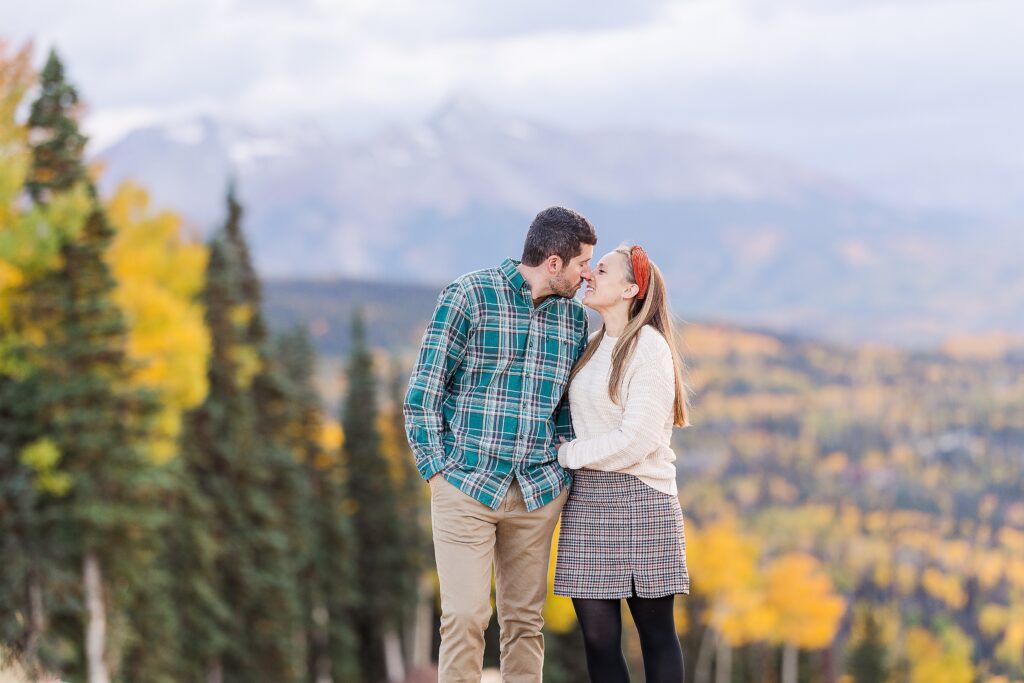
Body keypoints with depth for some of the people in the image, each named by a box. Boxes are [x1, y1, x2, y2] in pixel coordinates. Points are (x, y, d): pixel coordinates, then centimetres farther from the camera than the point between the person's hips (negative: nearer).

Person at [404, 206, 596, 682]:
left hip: (538, 491, 5)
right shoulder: (469, 297, -6)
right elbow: (423, 391, -4)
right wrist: (437, 470, -7)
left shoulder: (574, 316, 10)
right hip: (466, 486, -5)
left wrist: (565, 468, 8)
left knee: (525, 620, 6)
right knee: (466, 616, -9)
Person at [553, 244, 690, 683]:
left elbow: (636, 440, -15)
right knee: (598, 636, 2)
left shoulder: (648, 347, -8)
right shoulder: (594, 347, 16)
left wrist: (566, 454, -7)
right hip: (587, 502, 7)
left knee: (656, 631, 0)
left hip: (638, 499, -7)